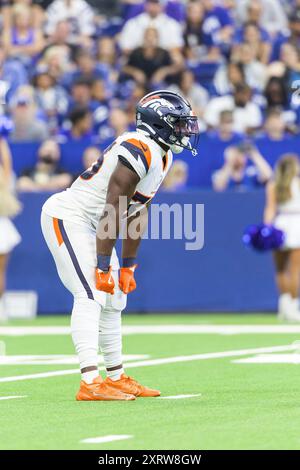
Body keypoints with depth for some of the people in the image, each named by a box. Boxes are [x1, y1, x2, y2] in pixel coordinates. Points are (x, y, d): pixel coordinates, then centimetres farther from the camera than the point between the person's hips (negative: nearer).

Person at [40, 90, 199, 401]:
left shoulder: (162, 155, 9)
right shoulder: (140, 150, -23)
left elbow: (136, 217, 13)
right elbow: (112, 213, -25)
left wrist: (127, 267, 13)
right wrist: (103, 267, -24)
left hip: (90, 225, 10)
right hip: (68, 216, -10)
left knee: (113, 299, 13)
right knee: (91, 296, -19)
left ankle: (117, 378, 24)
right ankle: (90, 383, -26)